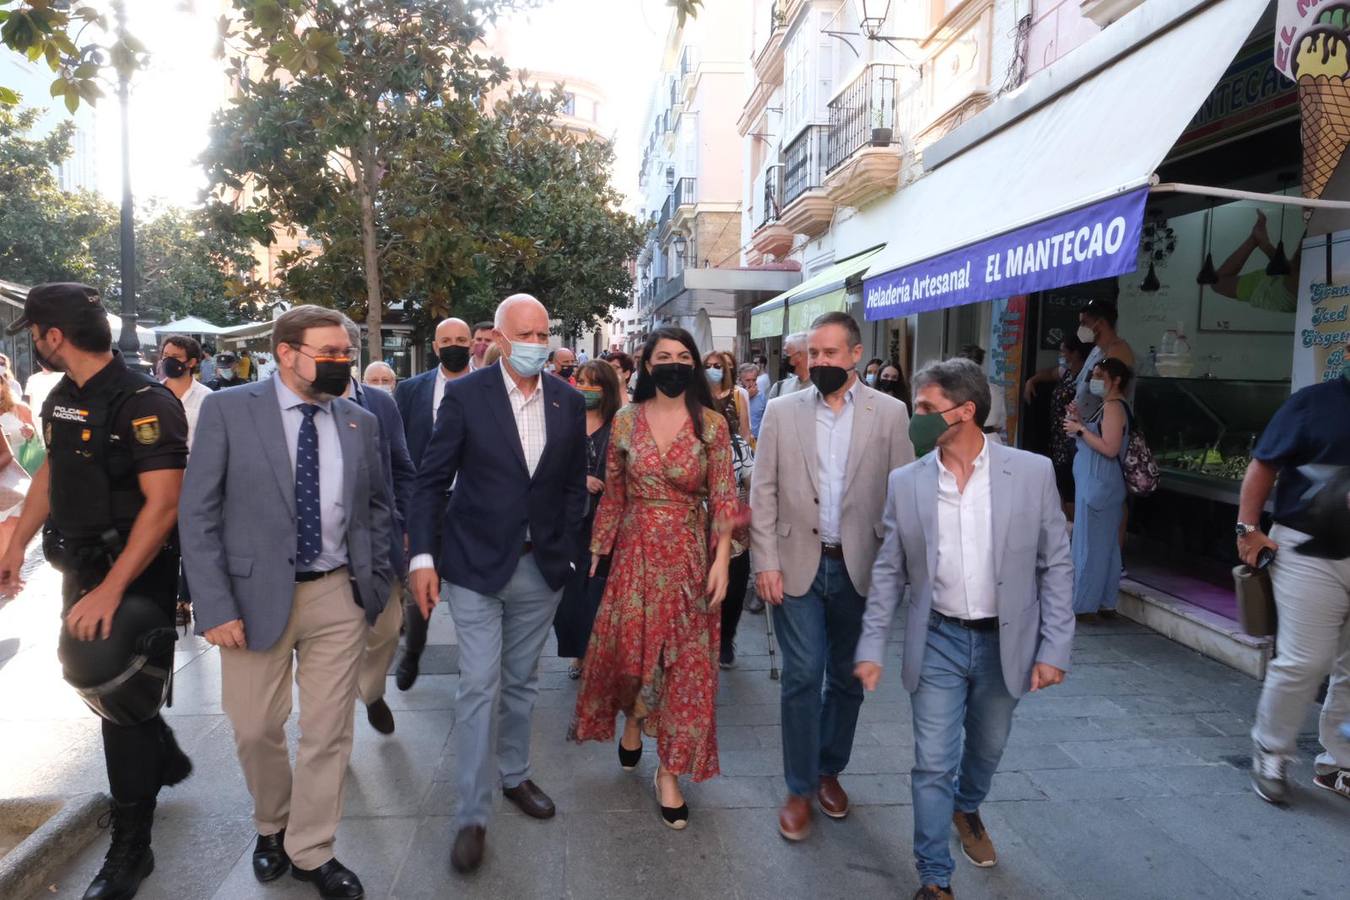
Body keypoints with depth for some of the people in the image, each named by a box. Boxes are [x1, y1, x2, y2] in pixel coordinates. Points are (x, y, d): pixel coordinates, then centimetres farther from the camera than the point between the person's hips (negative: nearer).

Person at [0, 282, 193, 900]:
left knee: (120, 695, 0)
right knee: (94, 680, 21)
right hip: (82, 567, 8)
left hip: (136, 576, -8)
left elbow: (163, 504, -27)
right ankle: (166, 760, 48)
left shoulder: (145, 403, -21)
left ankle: (130, 850, 17)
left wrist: (111, 591, -30)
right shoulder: (61, 399, 5)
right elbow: (51, 473, 19)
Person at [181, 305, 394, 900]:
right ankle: (271, 826, 41)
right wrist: (215, 606, -11)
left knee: (328, 732, 8)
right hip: (256, 594, -2)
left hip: (338, 596, 2)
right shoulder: (228, 410, -5)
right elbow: (198, 513, -6)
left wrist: (375, 582, 6)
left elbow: (379, 507, 14)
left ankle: (311, 852, 28)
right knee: (256, 729, 12)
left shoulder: (360, 422, 4)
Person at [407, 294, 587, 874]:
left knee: (521, 682, 17)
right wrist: (422, 555, -11)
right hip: (476, 565, -3)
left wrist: (565, 552, 4)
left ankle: (514, 776, 36)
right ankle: (472, 815, 10)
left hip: (540, 567, 3)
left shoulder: (569, 402, 1)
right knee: (478, 687, -2)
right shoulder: (466, 395, -8)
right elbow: (431, 479, -5)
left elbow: (574, 484, 8)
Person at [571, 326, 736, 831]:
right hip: (635, 552, 1)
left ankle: (669, 771, 18)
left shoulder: (712, 424, -3)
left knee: (686, 660, 3)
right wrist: (598, 547, 8)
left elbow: (724, 496, -4)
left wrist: (721, 560, -11)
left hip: (689, 554, -1)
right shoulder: (626, 420, 1)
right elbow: (613, 492, 7)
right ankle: (633, 717, 40)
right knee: (627, 646, 5)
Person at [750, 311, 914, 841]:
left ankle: (830, 771, 34)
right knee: (802, 677, 0)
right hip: (798, 565, -1)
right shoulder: (783, 411, 1)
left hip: (859, 568, 1)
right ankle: (800, 789, 17)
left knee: (847, 678, 14)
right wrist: (766, 562, -6)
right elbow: (763, 493, 0)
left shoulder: (889, 413, 0)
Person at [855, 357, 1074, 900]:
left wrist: (1054, 648, -7)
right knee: (933, 764, 3)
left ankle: (967, 809, 54)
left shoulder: (1032, 472, -10)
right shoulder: (905, 482, -6)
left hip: (1005, 641, 1)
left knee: (987, 747, 22)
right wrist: (871, 647, -4)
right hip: (938, 640, 0)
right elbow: (888, 573, -1)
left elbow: (1056, 566, -4)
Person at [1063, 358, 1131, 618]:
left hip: (1099, 485, -10)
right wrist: (1080, 423, 8)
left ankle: (1082, 604, 1)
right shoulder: (1109, 405, 17)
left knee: (1090, 544, -5)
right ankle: (1106, 603, 20)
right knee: (1106, 545, 13)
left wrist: (1080, 429, -15)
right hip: (1097, 483, 10)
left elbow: (1109, 448, -22)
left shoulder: (1114, 406, -14)